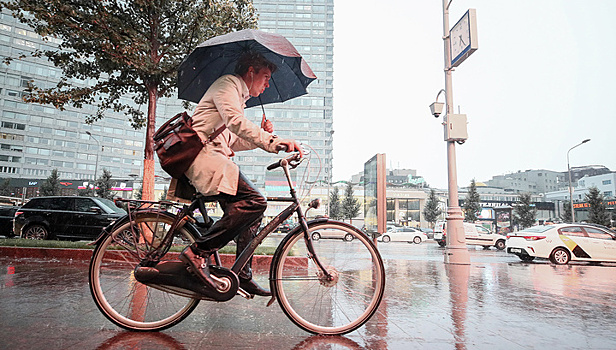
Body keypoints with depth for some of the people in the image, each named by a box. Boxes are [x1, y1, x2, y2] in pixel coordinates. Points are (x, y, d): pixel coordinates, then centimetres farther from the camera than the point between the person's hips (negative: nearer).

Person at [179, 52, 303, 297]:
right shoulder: (228, 84, -1)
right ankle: (198, 252, -21)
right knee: (255, 201, -25)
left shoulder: (239, 97, 30)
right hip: (202, 154, -10)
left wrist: (262, 135, 12)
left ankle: (243, 276, 10)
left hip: (216, 159, 10)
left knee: (252, 212, 5)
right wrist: (274, 142, -31)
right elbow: (236, 122, -22)